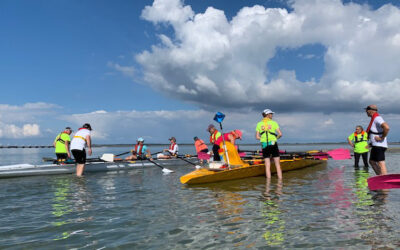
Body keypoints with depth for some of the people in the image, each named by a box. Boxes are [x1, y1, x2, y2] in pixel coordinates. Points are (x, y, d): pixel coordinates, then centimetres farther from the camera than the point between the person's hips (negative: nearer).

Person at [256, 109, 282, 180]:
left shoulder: (259, 124, 6)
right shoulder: (274, 123, 0)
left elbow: (257, 137, 2)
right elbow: (280, 134, -5)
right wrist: (276, 138, 14)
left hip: (264, 146, 2)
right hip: (273, 145, -2)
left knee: (267, 165, 4)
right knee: (278, 165, 6)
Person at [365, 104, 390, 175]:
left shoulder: (377, 118, -15)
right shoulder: (374, 118, 17)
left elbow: (386, 127, -31)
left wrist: (382, 138, -21)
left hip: (379, 145, -11)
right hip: (375, 145, 11)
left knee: (381, 164, -9)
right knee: (372, 162, 17)